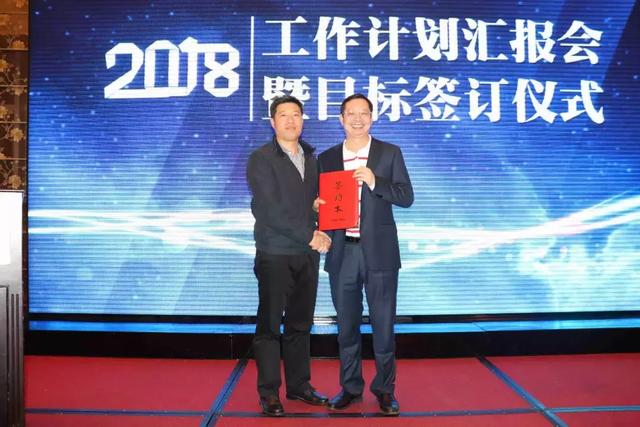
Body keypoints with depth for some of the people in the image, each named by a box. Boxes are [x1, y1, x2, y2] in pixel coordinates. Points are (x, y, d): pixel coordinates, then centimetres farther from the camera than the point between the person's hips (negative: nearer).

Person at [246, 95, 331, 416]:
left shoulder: (311, 158, 14)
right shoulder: (261, 159, -5)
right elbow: (269, 210, -14)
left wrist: (321, 232, -4)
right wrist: (309, 236, -15)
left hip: (308, 253, 5)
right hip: (275, 254, -5)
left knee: (301, 323, 12)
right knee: (269, 324, 2)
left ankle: (299, 384, 24)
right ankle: (269, 392, 13)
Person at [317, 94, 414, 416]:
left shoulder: (389, 153, 3)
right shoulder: (327, 158, 10)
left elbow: (406, 197, -2)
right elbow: (322, 201, 13)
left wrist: (374, 181, -17)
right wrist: (318, 206, -10)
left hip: (379, 252, -2)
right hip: (341, 253, 2)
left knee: (383, 323, 5)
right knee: (347, 324, 11)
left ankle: (384, 389, 20)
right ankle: (350, 387, 26)